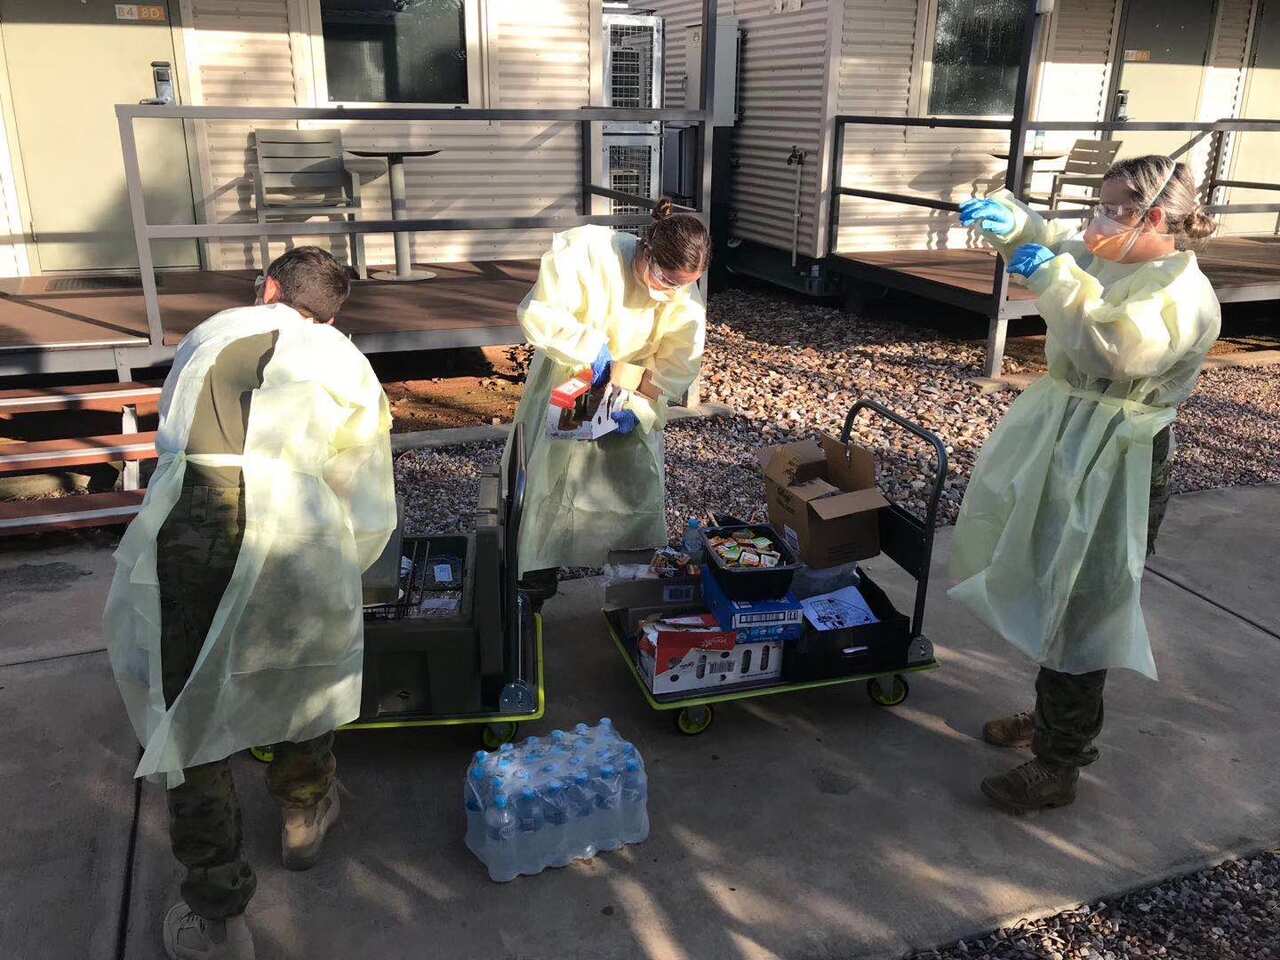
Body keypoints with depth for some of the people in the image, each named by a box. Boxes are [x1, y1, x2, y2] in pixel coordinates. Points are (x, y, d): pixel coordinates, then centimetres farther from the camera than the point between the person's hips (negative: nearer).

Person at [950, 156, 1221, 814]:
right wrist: (1009, 221, -2)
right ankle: (1055, 717, 40)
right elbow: (1052, 247, 18)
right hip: (1069, 447, 9)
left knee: (1078, 613, -1)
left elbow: (1118, 347, -34)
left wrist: (1053, 279, -31)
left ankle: (1058, 766, 13)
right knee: (1053, 597, 20)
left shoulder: (1183, 293, -19)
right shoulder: (1114, 265, 8)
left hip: (1115, 468, -9)